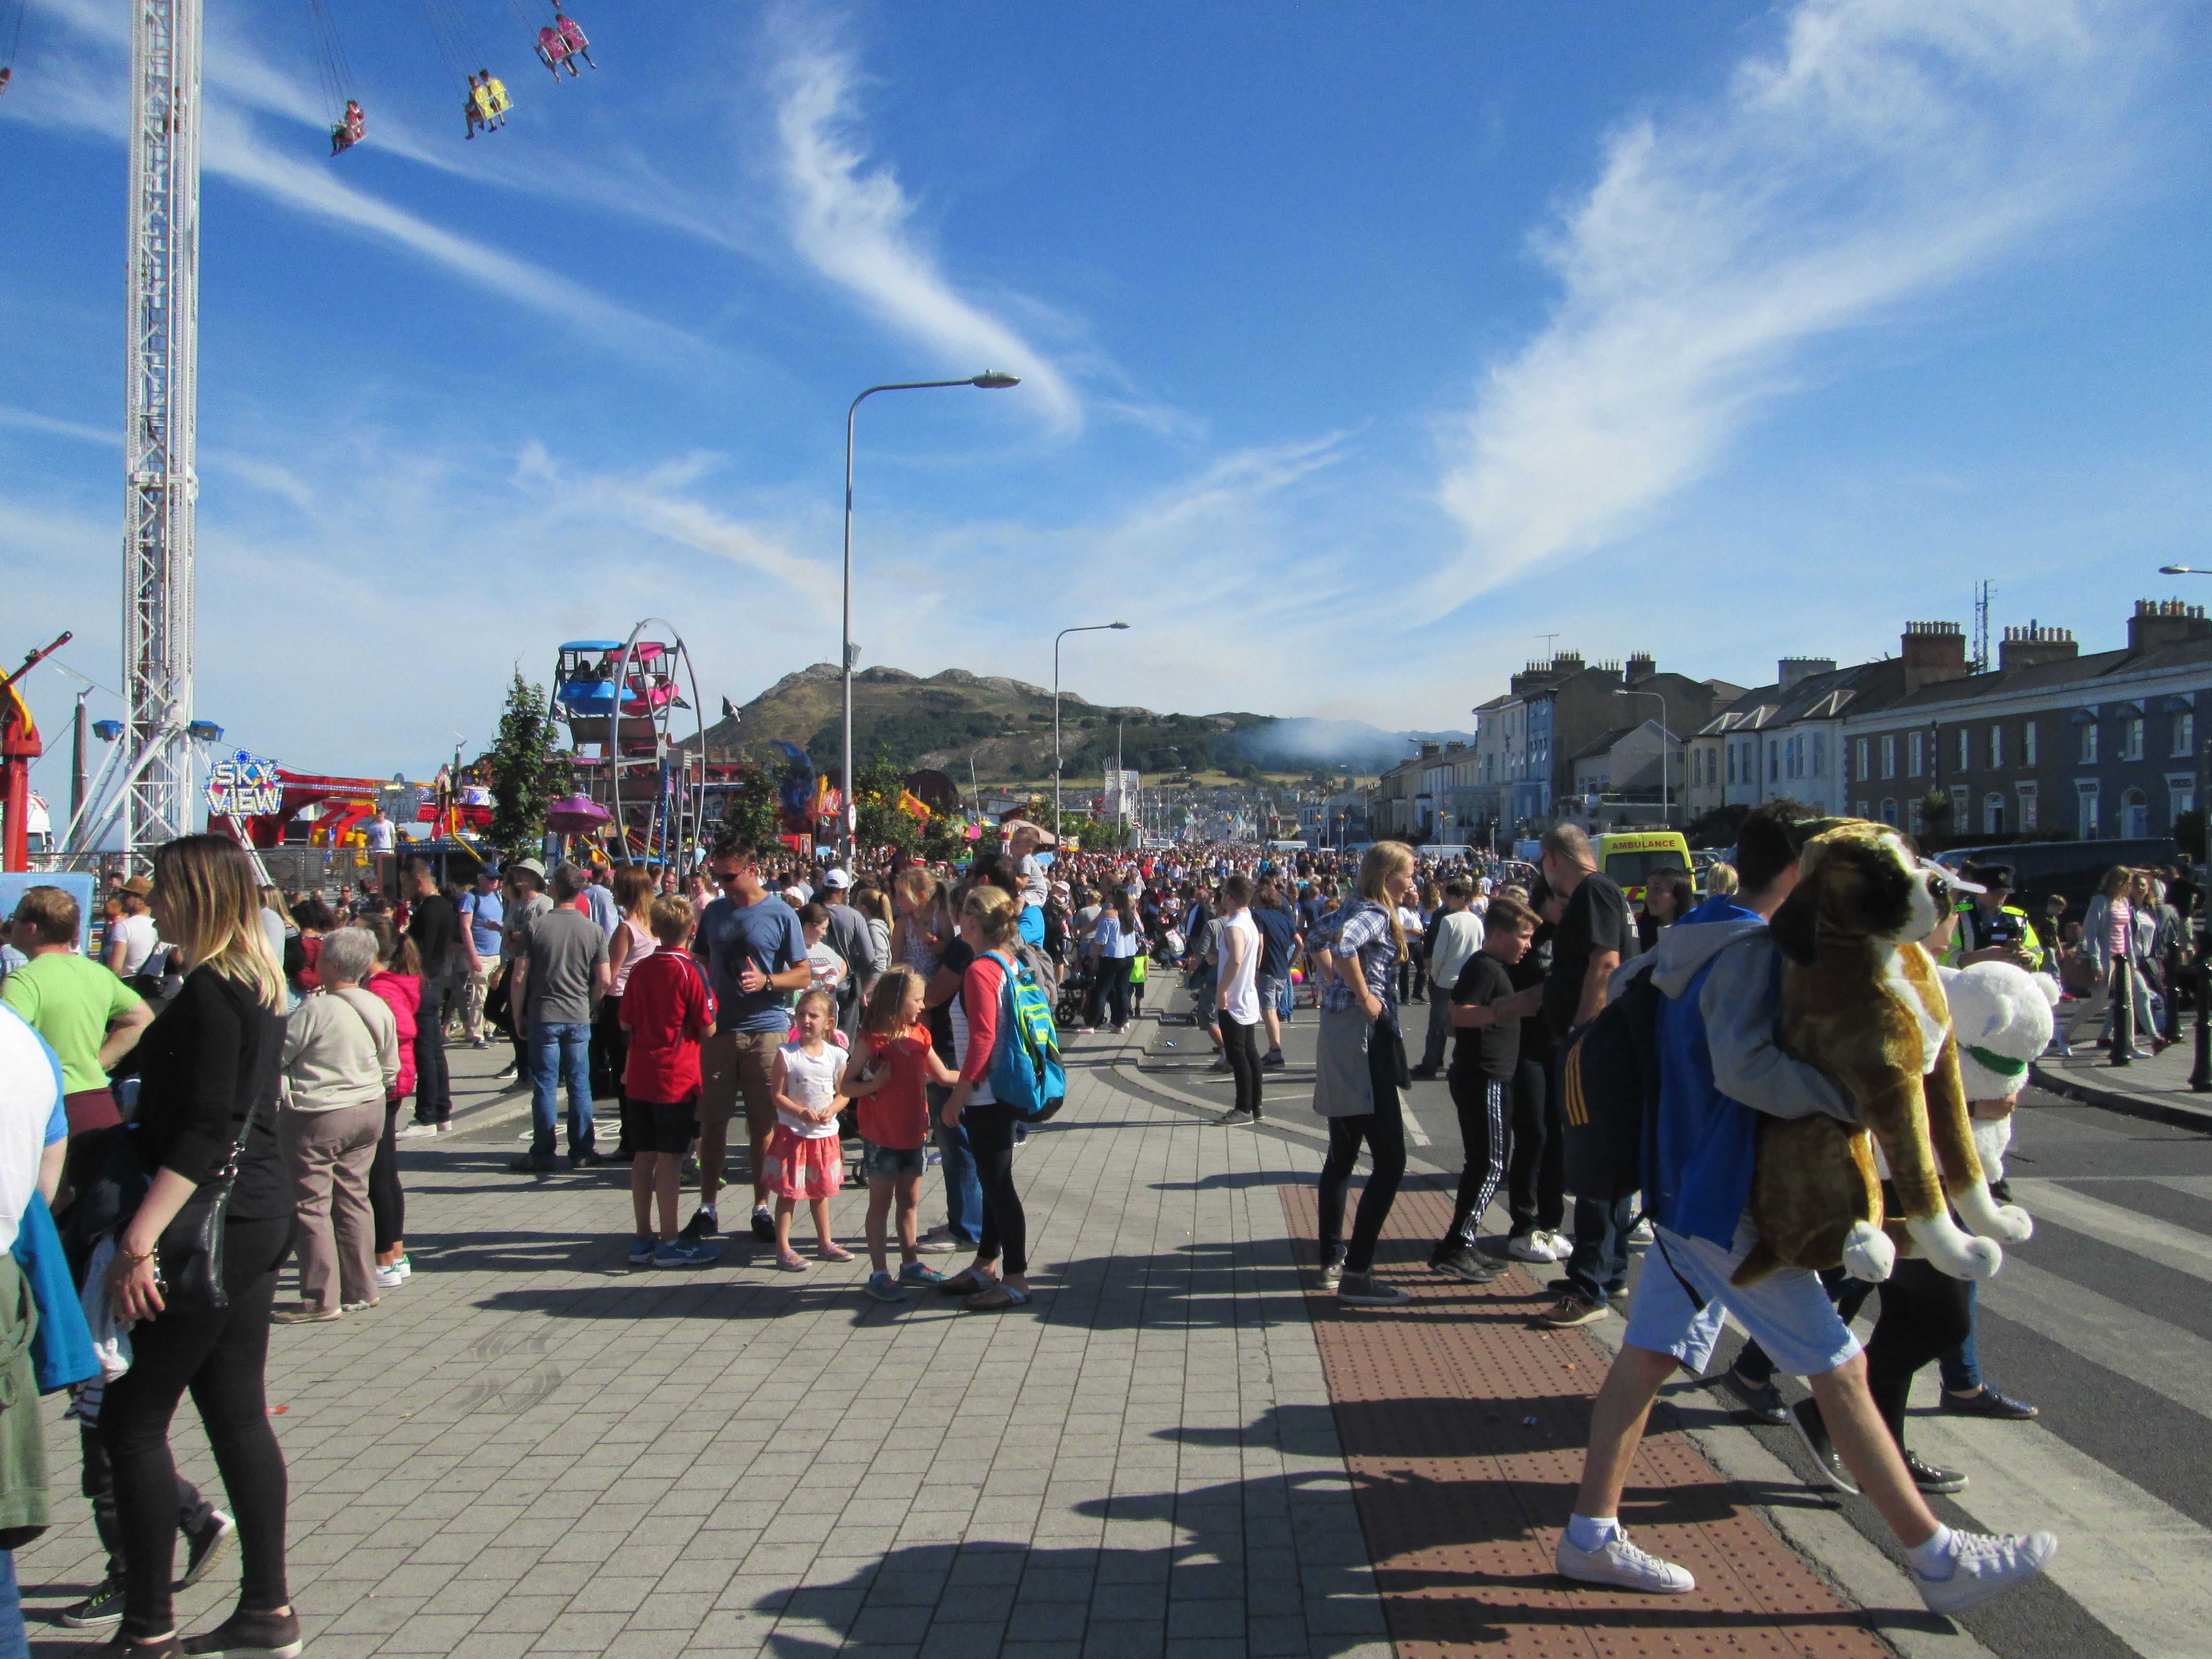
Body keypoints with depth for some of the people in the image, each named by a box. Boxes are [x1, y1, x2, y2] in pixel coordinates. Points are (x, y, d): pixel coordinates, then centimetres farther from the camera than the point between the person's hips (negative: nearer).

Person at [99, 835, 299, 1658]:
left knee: (132, 1420, 1)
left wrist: (140, 1236, -27)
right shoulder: (259, 986, 12)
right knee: (238, 1412, 13)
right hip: (257, 1218, 9)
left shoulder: (209, 993, -17)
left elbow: (203, 1132, -24)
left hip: (210, 1227, -9)